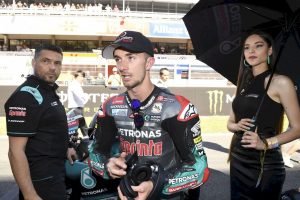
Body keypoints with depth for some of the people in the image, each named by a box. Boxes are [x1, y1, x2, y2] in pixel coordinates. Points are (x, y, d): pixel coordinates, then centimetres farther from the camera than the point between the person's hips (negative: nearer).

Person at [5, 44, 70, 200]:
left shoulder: (49, 92, 8)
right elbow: (16, 151, -25)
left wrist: (63, 148, 22)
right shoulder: (26, 95, -21)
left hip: (54, 173, 10)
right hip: (42, 180, -10)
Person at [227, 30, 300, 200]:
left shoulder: (281, 82, -8)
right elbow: (230, 123, 14)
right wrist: (237, 126, -8)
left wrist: (266, 143, -22)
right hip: (238, 161, 6)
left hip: (265, 165, -5)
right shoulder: (245, 84, 10)